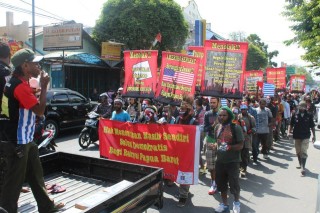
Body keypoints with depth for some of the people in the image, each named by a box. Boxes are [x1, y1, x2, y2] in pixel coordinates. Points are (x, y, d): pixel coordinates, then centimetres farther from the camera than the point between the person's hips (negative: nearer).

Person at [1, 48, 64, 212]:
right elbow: (40, 110, -23)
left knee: (35, 174, 18)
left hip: (26, 139, 10)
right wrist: (44, 86, -17)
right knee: (15, 179, 3)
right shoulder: (20, 86, -21)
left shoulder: (21, 83, 11)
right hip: (18, 142, -10)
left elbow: (33, 104, 20)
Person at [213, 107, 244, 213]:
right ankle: (224, 204, 32)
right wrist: (217, 146, 1)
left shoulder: (236, 127, -12)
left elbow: (240, 145, -11)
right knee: (221, 183, 14)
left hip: (232, 161, -5)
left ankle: (236, 202, 33)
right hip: (220, 160, 5)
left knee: (234, 184, 6)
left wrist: (229, 147, -25)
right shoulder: (217, 127, 4)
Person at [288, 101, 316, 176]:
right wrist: (289, 132, -11)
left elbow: (312, 126, 2)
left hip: (305, 137, -2)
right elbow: (291, 125, 2)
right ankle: (300, 164, 34)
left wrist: (314, 135, 2)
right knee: (298, 152, 15)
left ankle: (303, 168, -7)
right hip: (296, 136, 2)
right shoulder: (295, 115, -3)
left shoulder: (309, 115, -4)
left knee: (304, 152, -7)